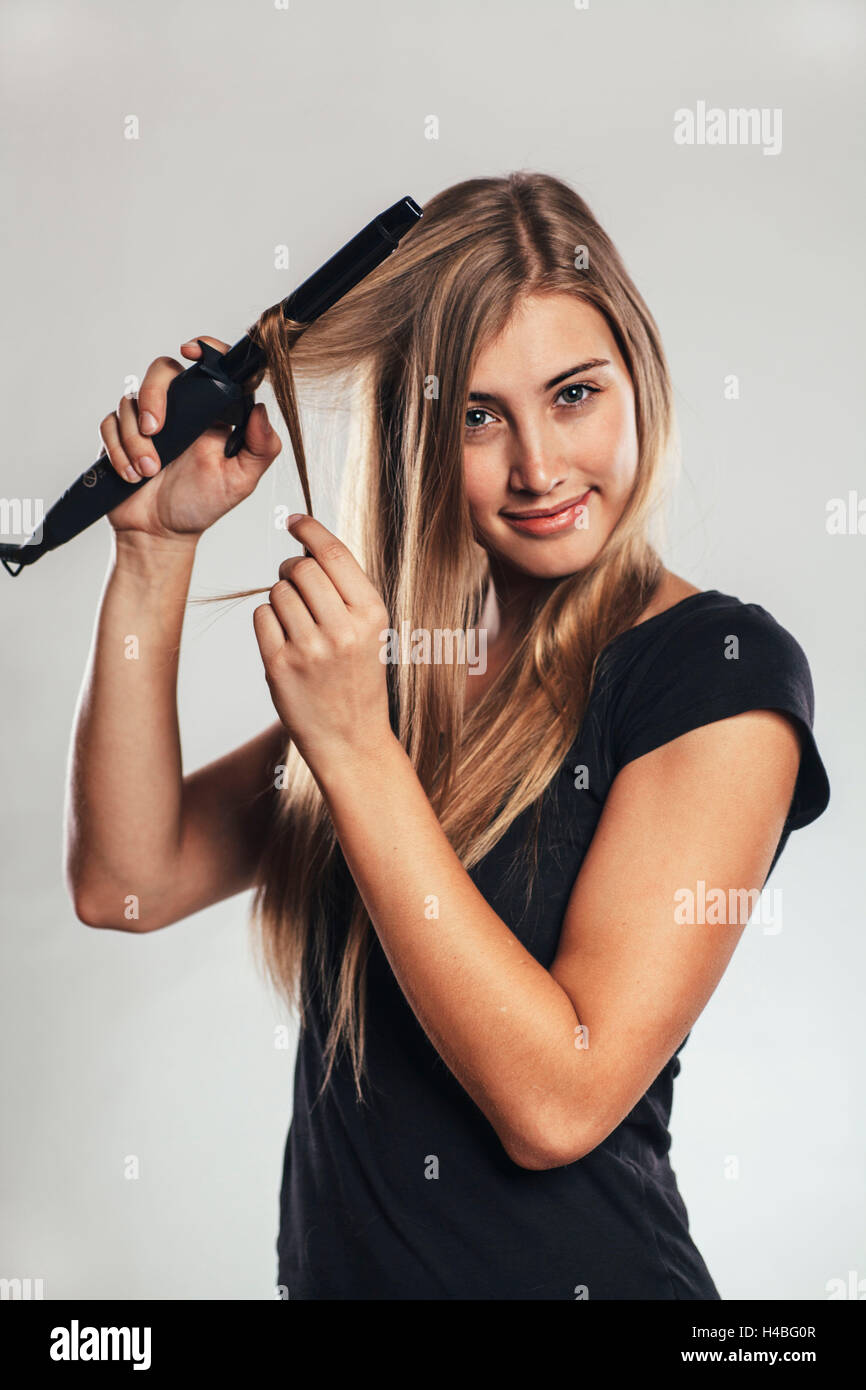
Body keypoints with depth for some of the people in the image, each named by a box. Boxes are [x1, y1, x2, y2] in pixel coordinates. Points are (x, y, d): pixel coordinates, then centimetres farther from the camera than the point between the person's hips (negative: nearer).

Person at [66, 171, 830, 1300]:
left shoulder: (722, 668, -17)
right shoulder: (394, 656, 1)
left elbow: (557, 1101, -23)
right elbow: (127, 883, -5)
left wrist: (351, 745, -26)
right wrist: (157, 546, -9)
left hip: (568, 1269, -5)